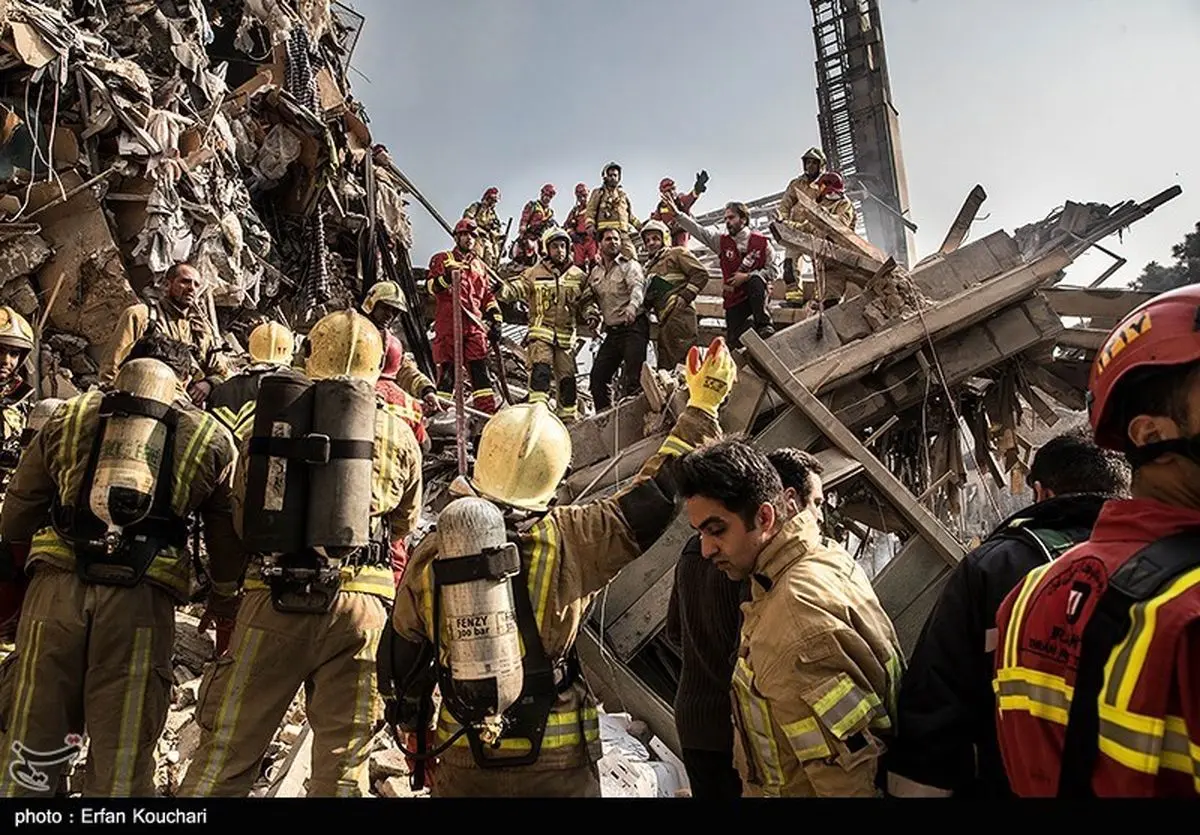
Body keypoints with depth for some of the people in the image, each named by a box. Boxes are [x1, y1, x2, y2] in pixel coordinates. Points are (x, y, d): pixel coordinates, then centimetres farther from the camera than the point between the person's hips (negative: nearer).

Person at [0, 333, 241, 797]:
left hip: (57, 586, 2)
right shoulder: (211, 437, 13)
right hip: (142, 600, -1)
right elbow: (228, 536, 16)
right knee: (122, 757, 7)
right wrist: (222, 600, 30)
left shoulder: (67, 416, 17)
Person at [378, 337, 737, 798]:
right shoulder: (569, 540, -19)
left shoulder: (432, 554, -11)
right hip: (559, 763, -2)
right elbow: (649, 499, -10)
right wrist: (701, 407, 0)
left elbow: (401, 660, 0)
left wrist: (414, 731, 19)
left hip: (464, 763, 2)